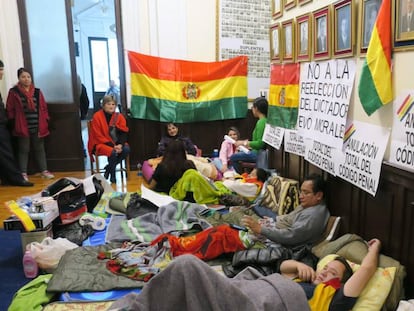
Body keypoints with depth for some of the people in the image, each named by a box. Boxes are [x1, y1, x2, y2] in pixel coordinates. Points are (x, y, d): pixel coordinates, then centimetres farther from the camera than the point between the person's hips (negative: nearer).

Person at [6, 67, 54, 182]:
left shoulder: (37, 92, 9)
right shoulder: (14, 92, 0)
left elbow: (44, 108, 11)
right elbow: (9, 110, 0)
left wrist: (45, 121, 4)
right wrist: (14, 122, -5)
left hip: (38, 127, 3)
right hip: (23, 128, -3)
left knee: (39, 149, 11)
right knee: (23, 150, 4)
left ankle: (44, 171, 18)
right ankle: (23, 173, 12)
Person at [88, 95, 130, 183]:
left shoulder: (119, 116, 1)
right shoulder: (97, 116, -10)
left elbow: (123, 132, -3)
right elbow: (98, 136, -12)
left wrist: (120, 144, -23)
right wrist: (112, 145, -21)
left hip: (116, 143, 5)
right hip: (100, 144, -5)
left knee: (126, 149, -24)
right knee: (113, 152, -33)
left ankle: (109, 168, -4)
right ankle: (112, 173, -3)